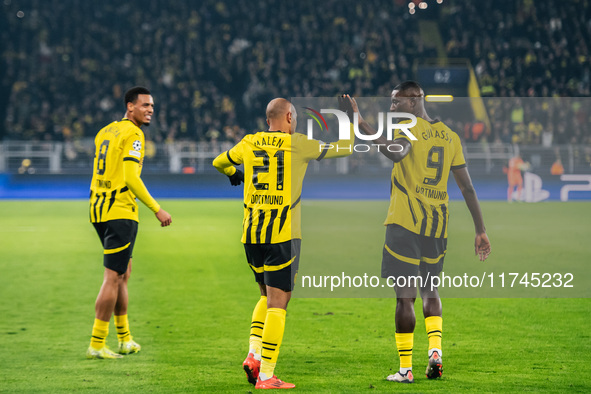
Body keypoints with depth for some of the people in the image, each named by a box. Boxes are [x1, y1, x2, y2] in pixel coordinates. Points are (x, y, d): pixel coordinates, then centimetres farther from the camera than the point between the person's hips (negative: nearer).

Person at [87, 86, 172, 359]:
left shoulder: (105, 132, 15)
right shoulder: (133, 134, -11)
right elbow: (131, 177, -19)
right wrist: (157, 210, -15)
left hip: (99, 210, 9)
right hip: (120, 213, -9)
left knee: (123, 274, 18)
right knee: (113, 278, -6)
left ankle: (125, 339, 25)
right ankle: (97, 345, -5)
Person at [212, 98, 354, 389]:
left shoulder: (249, 143, 9)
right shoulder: (298, 145, -4)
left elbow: (219, 162, 28)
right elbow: (345, 148, 4)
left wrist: (234, 174, 49)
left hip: (251, 234, 5)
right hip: (283, 235, -5)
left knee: (268, 297, 21)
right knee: (277, 305, -3)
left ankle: (253, 355, 5)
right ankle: (266, 375, -5)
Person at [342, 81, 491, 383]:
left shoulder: (408, 128, -6)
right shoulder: (449, 136, 13)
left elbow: (397, 152, -31)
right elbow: (467, 188, 12)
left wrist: (362, 126, -34)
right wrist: (480, 231, 15)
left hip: (405, 223, -6)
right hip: (438, 226, 6)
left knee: (405, 297, -2)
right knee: (430, 290, 21)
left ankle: (405, 369, -1)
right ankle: (435, 349, 2)